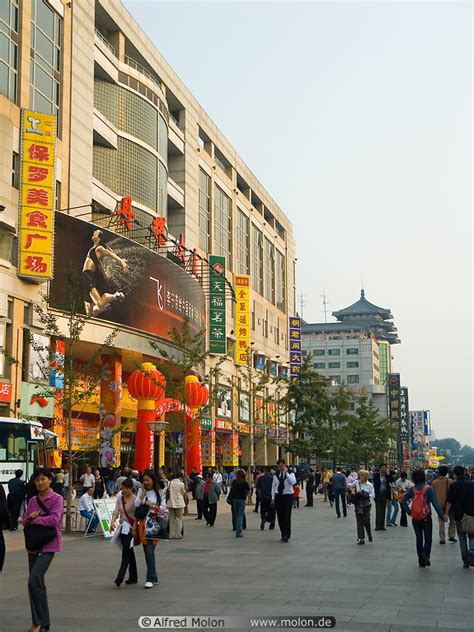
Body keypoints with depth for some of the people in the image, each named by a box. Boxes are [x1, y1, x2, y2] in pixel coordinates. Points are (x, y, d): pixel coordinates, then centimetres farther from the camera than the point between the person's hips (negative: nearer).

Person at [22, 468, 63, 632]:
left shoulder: (57, 499, -6)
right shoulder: (33, 500, 12)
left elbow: (54, 519, -19)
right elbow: (24, 521, 15)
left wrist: (35, 519, -10)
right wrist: (30, 517, -7)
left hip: (48, 546, -7)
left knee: (34, 579, -20)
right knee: (36, 583, 11)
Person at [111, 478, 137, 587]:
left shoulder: (135, 500, -9)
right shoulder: (119, 498, 8)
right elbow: (116, 512, 5)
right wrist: (112, 522, -14)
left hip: (130, 528, -6)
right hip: (122, 527, 6)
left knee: (126, 552, -13)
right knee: (129, 552, 13)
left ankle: (120, 577, -19)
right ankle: (133, 577, 21)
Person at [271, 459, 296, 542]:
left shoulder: (290, 473, -3)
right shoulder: (276, 475, 9)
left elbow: (293, 482, -23)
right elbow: (273, 487, 14)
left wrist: (286, 473, -20)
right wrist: (273, 498, 8)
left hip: (288, 496, -4)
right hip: (278, 496, 4)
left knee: (286, 516, -8)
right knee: (280, 516, 5)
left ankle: (286, 535, -6)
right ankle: (283, 535, 14)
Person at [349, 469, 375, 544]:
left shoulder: (369, 485, -4)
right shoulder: (356, 482, 2)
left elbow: (373, 495, -6)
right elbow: (349, 486, 18)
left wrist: (365, 495, -19)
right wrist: (352, 491, 0)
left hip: (366, 505, -2)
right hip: (358, 505, 2)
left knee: (366, 521, -4)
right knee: (359, 521, 1)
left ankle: (369, 535, 24)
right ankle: (361, 538, 6)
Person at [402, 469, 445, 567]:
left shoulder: (412, 489, -3)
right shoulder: (429, 489, -10)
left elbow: (404, 500, -8)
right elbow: (435, 503, -13)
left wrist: (408, 511, 1)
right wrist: (442, 515, -10)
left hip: (415, 518, 2)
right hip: (426, 517, -2)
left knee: (419, 538, 12)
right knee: (428, 537, 9)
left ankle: (421, 561, 16)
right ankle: (426, 553, -17)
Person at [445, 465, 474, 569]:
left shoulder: (454, 486, -5)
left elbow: (449, 501, -9)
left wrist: (446, 513, -3)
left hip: (459, 516, -1)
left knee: (462, 537, 9)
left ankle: (465, 561, 5)